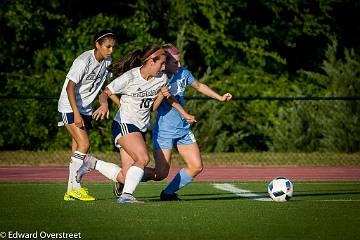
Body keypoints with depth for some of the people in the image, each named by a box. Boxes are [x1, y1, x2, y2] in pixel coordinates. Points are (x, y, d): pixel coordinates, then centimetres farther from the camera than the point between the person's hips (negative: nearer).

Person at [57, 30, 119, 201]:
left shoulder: (107, 61, 3)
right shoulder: (84, 61, -21)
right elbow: (70, 87, -22)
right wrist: (76, 114, -27)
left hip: (85, 108, 8)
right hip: (69, 107, -8)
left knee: (78, 149, 6)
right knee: (84, 144, -18)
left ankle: (71, 191, 10)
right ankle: (75, 188, -13)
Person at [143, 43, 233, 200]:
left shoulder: (183, 73, 1)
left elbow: (199, 86, 21)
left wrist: (220, 97, 18)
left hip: (183, 129, 6)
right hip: (163, 131, -6)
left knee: (197, 167, -1)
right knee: (161, 174, -10)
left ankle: (168, 193, 16)